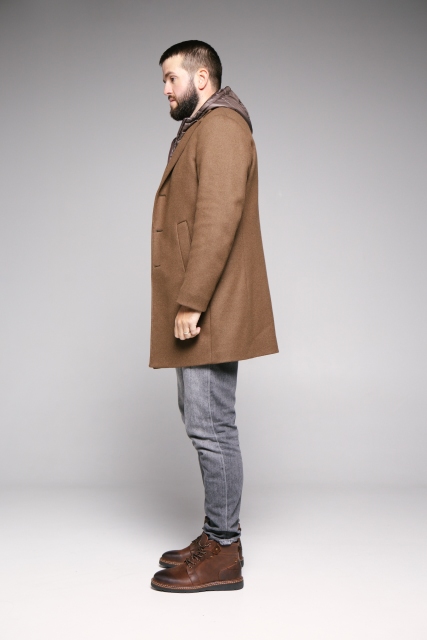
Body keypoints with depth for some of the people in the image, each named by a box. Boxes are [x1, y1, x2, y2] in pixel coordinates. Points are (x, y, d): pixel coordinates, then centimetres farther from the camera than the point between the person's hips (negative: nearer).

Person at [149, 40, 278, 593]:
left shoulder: (220, 126, -8)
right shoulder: (199, 131, 24)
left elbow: (218, 219, -21)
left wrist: (191, 301, -24)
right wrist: (186, 302, 17)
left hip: (209, 310, -11)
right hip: (202, 312, 11)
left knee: (211, 425, -6)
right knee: (204, 422, 13)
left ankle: (223, 553, 5)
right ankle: (216, 535, 24)